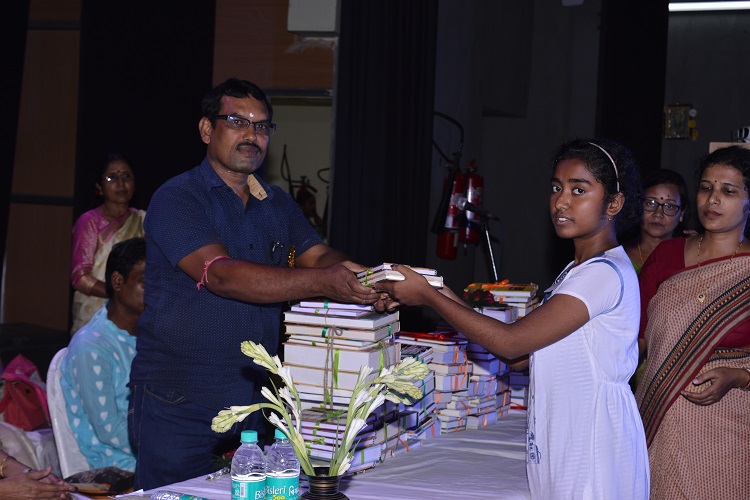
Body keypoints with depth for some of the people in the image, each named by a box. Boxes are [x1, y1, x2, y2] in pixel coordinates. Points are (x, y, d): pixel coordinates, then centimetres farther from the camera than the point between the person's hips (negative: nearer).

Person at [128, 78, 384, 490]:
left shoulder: (277, 204, 14)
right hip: (178, 405, -6)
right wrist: (323, 283, -33)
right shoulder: (177, 199, -9)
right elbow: (221, 274, -23)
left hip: (253, 401, 6)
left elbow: (318, 255, 3)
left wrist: (364, 282, -22)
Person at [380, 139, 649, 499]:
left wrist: (427, 296, -12)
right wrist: (449, 300, 3)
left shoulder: (607, 273, -17)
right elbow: (523, 353, 10)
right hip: (563, 440, 9)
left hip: (594, 454, -9)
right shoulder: (577, 271, 16)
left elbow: (509, 343, -19)